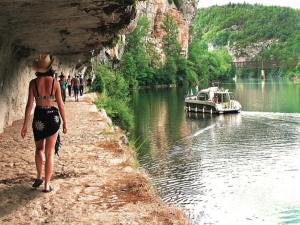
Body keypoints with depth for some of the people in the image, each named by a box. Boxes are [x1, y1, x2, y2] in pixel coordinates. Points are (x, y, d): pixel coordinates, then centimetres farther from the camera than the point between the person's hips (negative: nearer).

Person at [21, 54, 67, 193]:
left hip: (38, 117, 1)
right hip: (53, 117, -1)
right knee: (49, 152, 6)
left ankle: (39, 177, 21)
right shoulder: (55, 82, -8)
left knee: (39, 148, 25)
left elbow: (29, 105, -7)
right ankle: (47, 185, 8)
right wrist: (65, 122, 6)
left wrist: (25, 125, -1)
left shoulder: (33, 82, -7)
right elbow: (60, 104, -5)